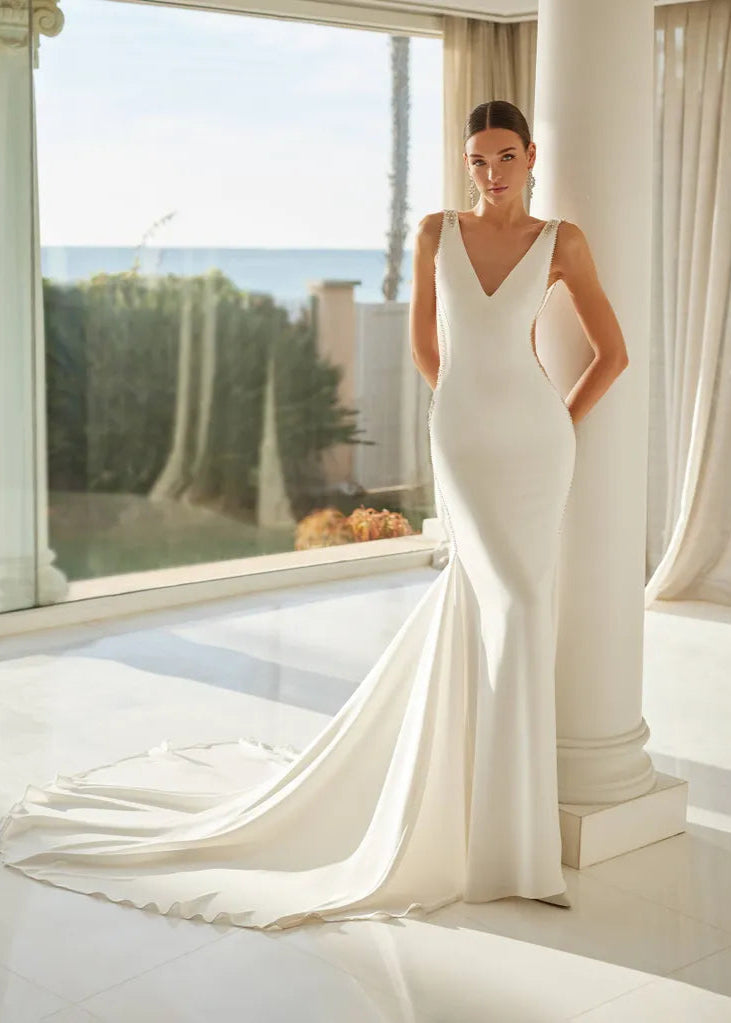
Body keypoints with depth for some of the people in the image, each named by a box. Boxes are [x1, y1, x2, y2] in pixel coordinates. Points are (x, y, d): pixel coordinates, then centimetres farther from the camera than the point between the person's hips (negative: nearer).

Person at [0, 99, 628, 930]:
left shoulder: (560, 241, 2)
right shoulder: (435, 231, 5)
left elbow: (613, 352, 8)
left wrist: (555, 428, 6)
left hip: (536, 441, 1)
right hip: (460, 447, -1)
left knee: (473, 609, 2)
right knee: (515, 605, -13)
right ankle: (501, 828, -1)